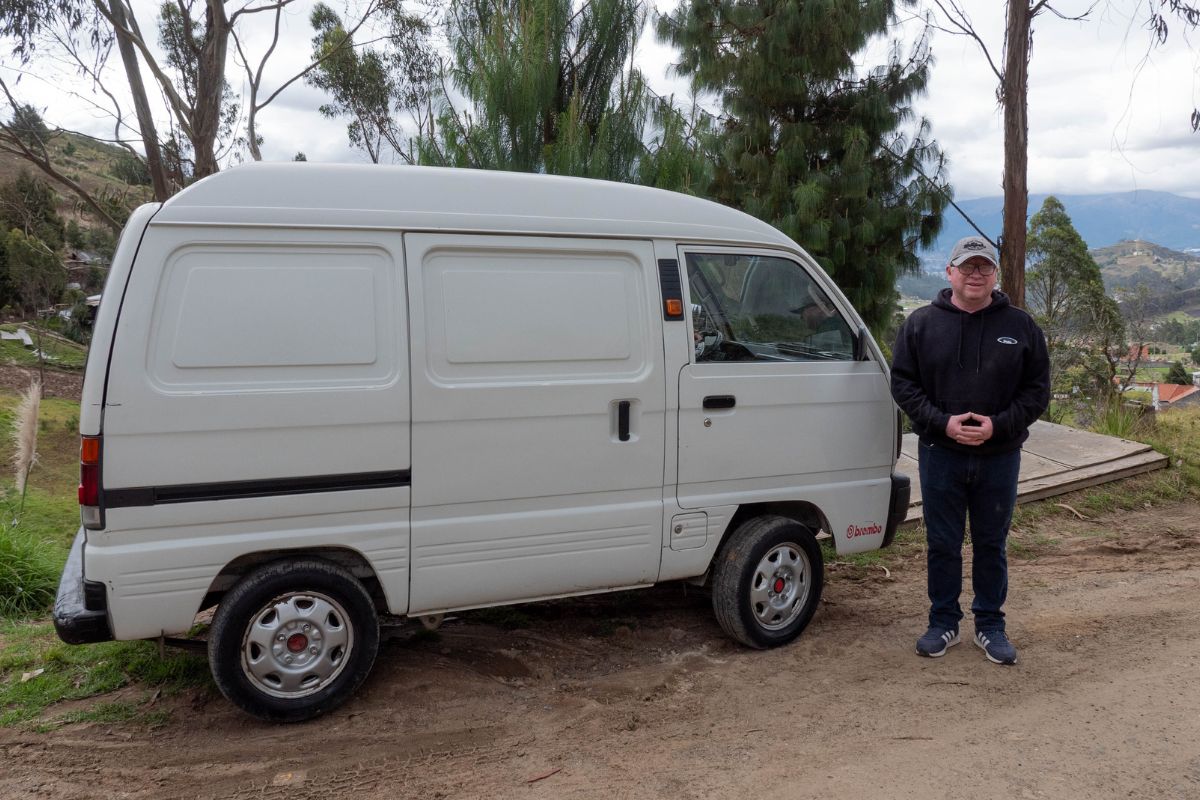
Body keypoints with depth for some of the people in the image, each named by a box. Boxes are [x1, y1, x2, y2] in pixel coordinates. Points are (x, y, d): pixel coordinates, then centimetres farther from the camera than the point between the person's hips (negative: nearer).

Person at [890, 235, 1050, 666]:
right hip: (940, 455, 0)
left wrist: (998, 425, -13)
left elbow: (1037, 389, 2)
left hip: (1000, 456, 1)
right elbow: (902, 383, -1)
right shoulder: (921, 324, 0)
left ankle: (990, 625, 27)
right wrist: (944, 422, -15)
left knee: (991, 545, 12)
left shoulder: (1021, 326, 2)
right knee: (943, 545, 9)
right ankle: (944, 622, 24)